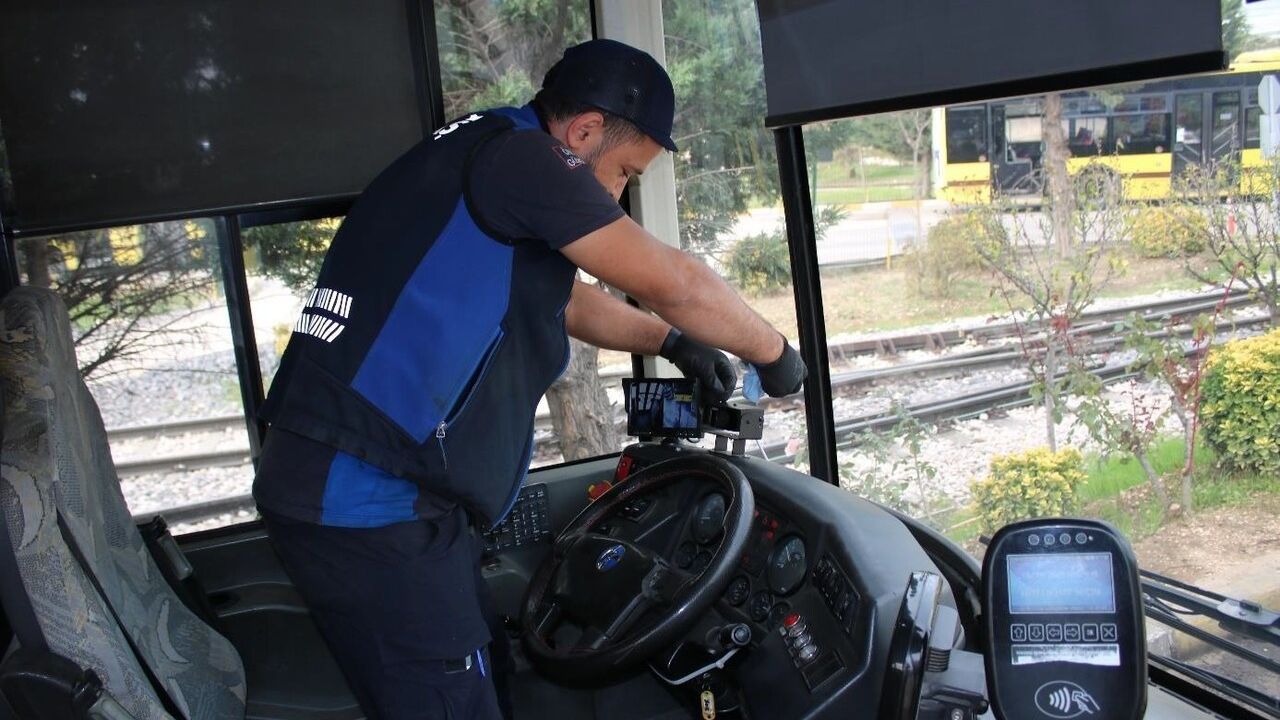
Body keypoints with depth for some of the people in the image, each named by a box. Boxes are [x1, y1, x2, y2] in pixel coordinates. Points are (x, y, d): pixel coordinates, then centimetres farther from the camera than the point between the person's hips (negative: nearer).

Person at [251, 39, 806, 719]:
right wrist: (773, 352, 1)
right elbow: (672, 281, -14)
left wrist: (671, 341, 23)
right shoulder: (515, 153, -13)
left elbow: (569, 301, 29)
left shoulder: (479, 159, 18)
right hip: (366, 502, -10)